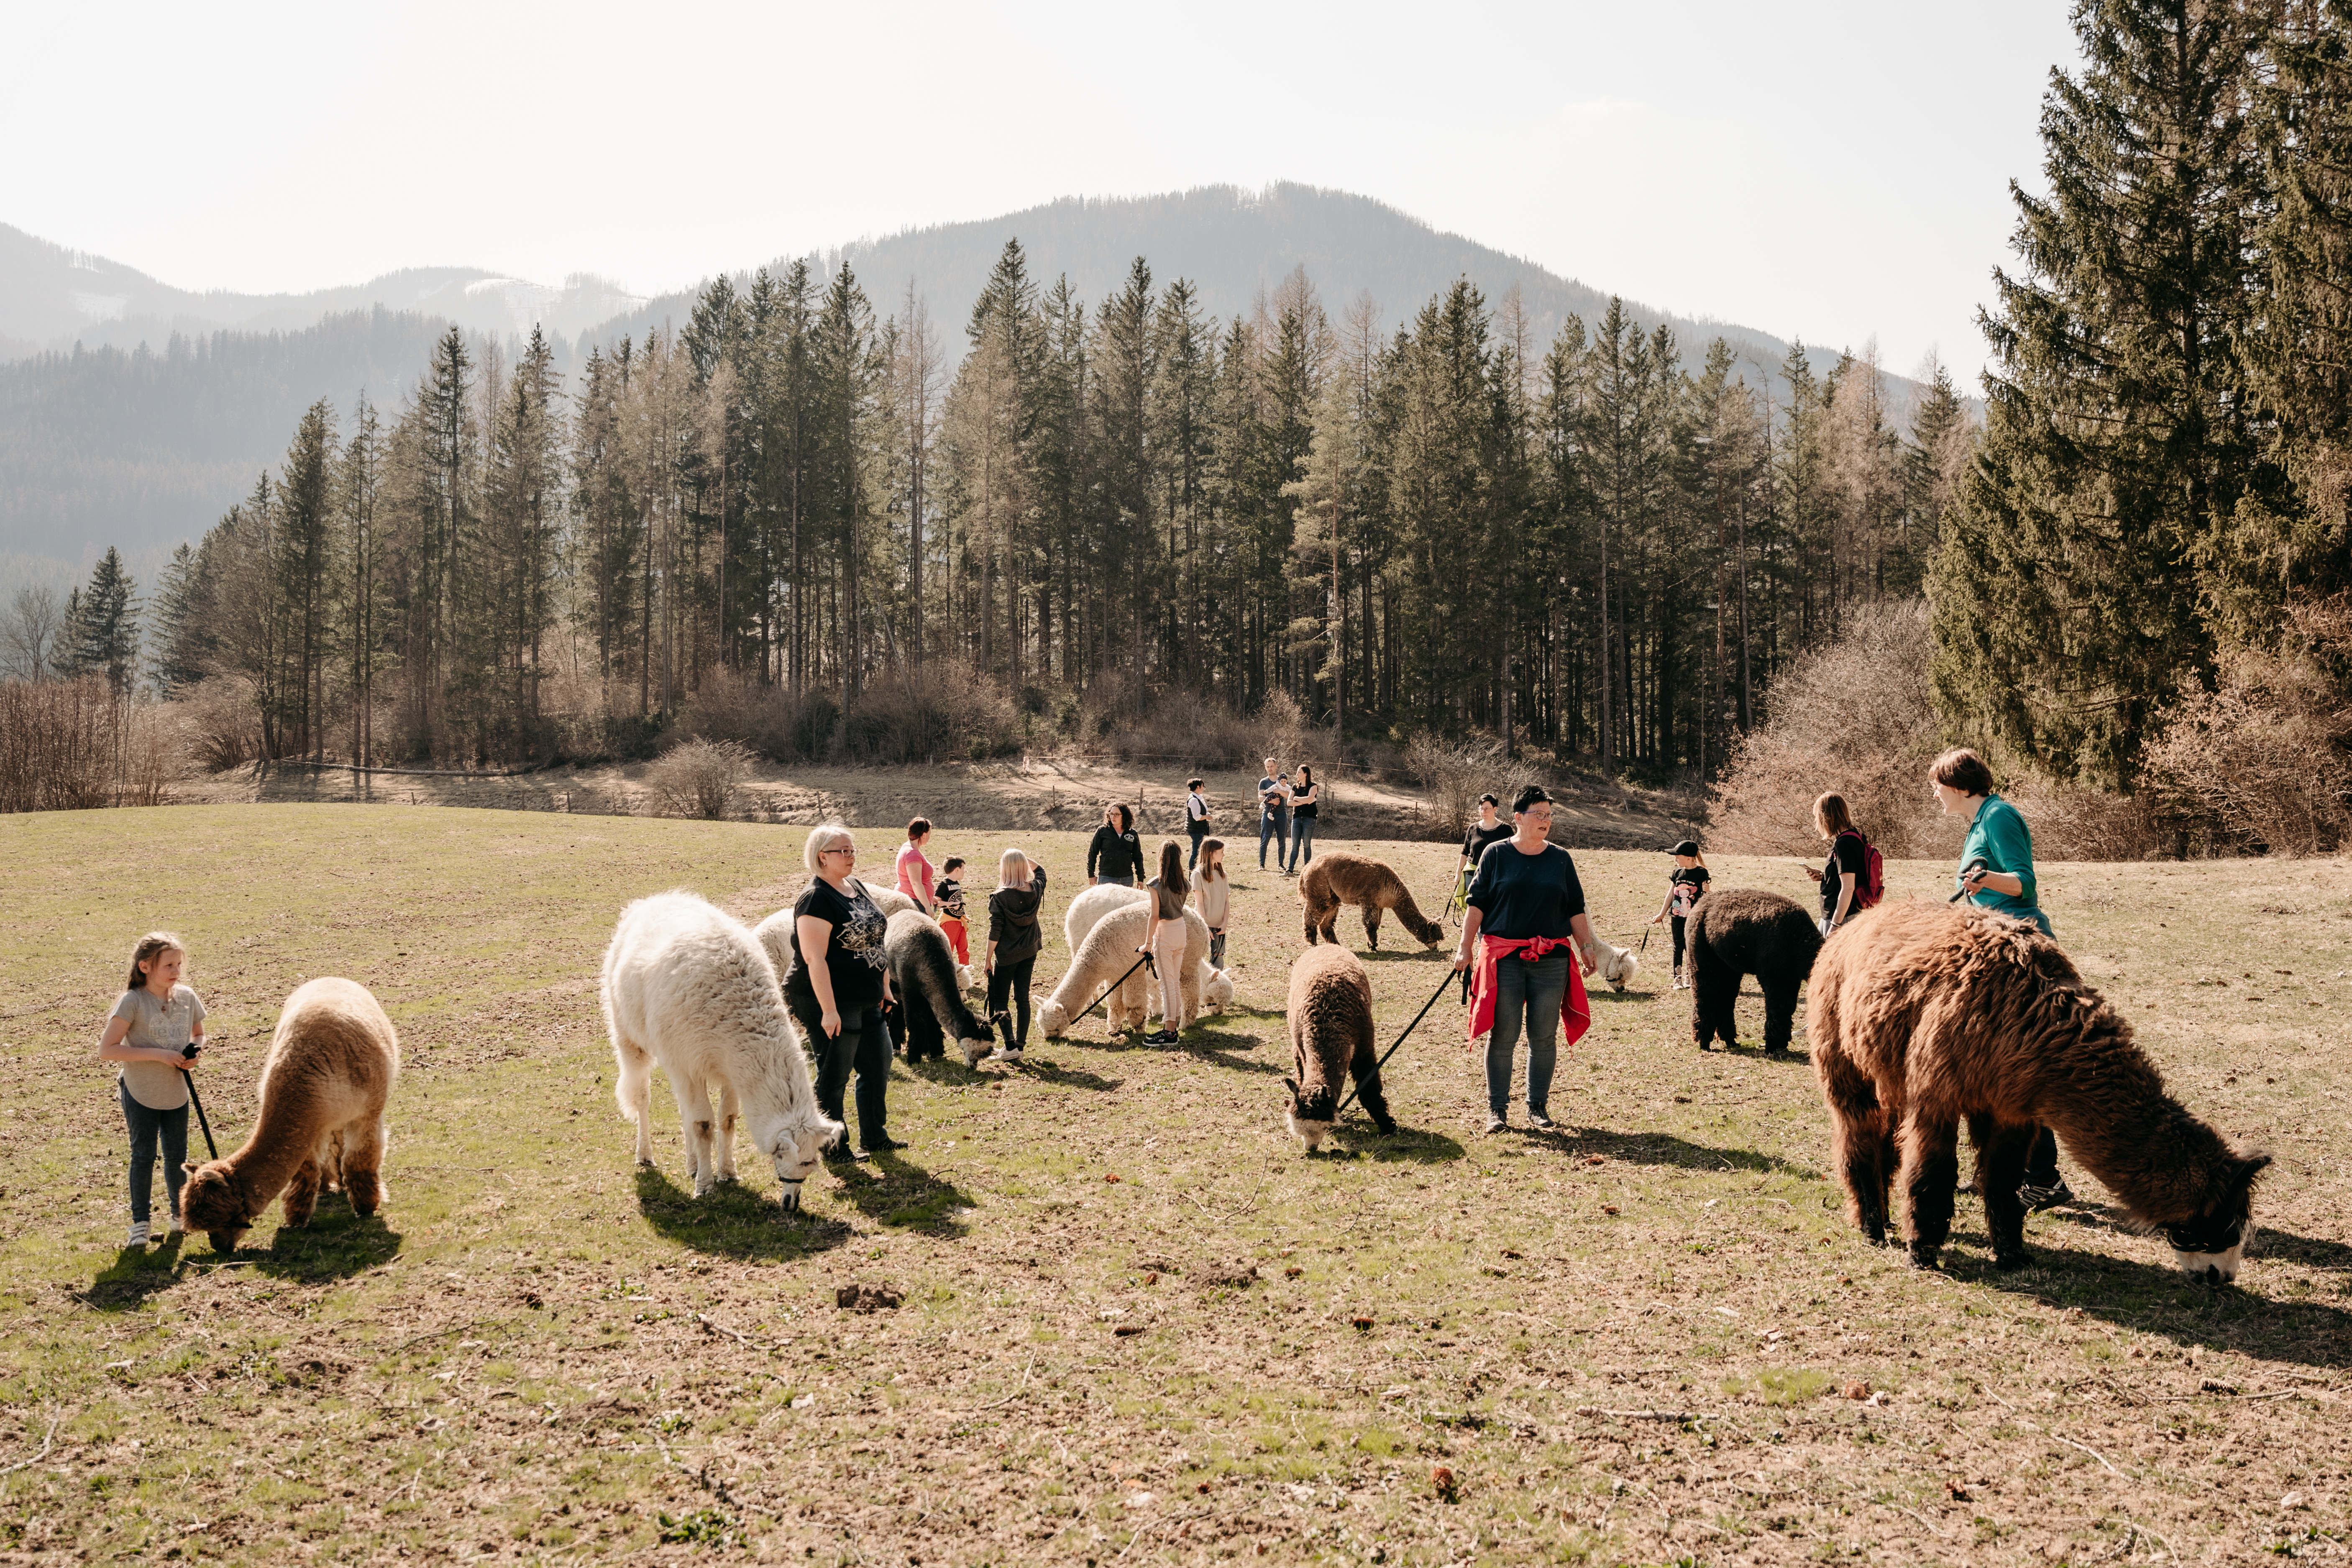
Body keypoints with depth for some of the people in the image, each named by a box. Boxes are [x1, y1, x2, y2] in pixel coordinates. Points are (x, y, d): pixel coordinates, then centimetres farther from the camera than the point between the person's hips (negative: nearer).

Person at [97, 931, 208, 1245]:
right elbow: (106, 1050, -21)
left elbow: (199, 1034, 13)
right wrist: (157, 1055, -26)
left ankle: (181, 1213, 30)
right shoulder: (133, 1001, -19)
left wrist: (196, 1053, -9)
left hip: (176, 1093, 4)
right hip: (140, 1093, -4)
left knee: (177, 1157, 11)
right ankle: (140, 1222, 21)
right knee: (143, 1156, 6)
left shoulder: (187, 996, -4)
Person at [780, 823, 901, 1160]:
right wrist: (828, 1010, -24)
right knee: (834, 1074, 1)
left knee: (878, 1064, 15)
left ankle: (874, 1136, 30)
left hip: (865, 1001, 9)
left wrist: (885, 987, 17)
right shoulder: (815, 899, -17)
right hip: (829, 1001, -9)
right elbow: (814, 958, -22)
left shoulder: (858, 889, 10)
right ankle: (833, 1147, 14)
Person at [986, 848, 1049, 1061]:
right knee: (1022, 999, 12)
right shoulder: (1036, 890, -5)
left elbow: (995, 933, -15)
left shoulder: (999, 898, -19)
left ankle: (1010, 1046, -9)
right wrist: (1024, 858, 10)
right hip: (1029, 953, 5)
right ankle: (1020, 1045, 16)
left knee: (999, 1001, 3)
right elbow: (1040, 871, 21)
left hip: (1006, 956, -5)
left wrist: (988, 960, -7)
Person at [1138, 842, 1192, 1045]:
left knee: (1167, 984, -3)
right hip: (1181, 930, 6)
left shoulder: (1156, 884, -16)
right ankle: (1173, 1024, 23)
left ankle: (1169, 1033, -2)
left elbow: (1155, 916, -16)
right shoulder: (1184, 884, 0)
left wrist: (1148, 943, -11)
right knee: (1175, 982, 16)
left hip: (1165, 933, -6)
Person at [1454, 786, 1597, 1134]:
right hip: (1504, 957, -2)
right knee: (1503, 1035, -2)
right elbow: (1477, 903, 2)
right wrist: (1466, 947, -2)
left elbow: (1576, 909, 15)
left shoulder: (1561, 859, 10)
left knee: (1544, 1037, 4)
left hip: (1551, 960, 3)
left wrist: (1586, 947, 9)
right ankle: (1497, 1108, 7)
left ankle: (1538, 1107, 16)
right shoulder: (1497, 855, 3)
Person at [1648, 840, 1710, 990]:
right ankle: (1677, 978, 12)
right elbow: (1670, 895, 12)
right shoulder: (1678, 872, 4)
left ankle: (1689, 977, 17)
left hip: (1694, 917, -3)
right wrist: (1662, 914, 14)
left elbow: (1706, 896, -3)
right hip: (1677, 916, 3)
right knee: (1678, 947, 6)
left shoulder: (1701, 873, -7)